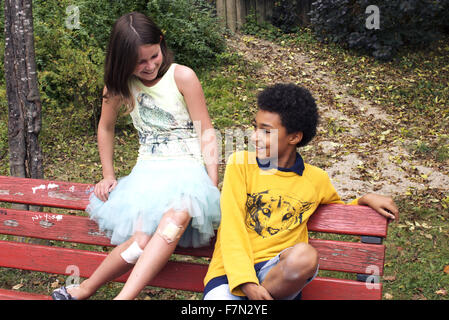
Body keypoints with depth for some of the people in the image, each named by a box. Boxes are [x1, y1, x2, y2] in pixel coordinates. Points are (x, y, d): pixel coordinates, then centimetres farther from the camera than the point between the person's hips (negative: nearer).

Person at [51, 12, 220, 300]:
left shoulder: (182, 76, -4)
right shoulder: (120, 85, 7)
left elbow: (206, 133, -3)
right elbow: (106, 128, 23)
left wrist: (213, 187, -10)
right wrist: (108, 176, 18)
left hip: (187, 168, -2)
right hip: (148, 170, 2)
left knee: (178, 216, -38)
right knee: (143, 239, -28)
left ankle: (123, 296, -35)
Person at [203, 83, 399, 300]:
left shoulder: (316, 180, 11)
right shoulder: (240, 163, 4)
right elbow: (232, 226, -4)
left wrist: (365, 200, 11)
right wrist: (246, 282, -16)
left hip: (278, 271, 2)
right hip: (232, 270, -2)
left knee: (305, 254, -34)